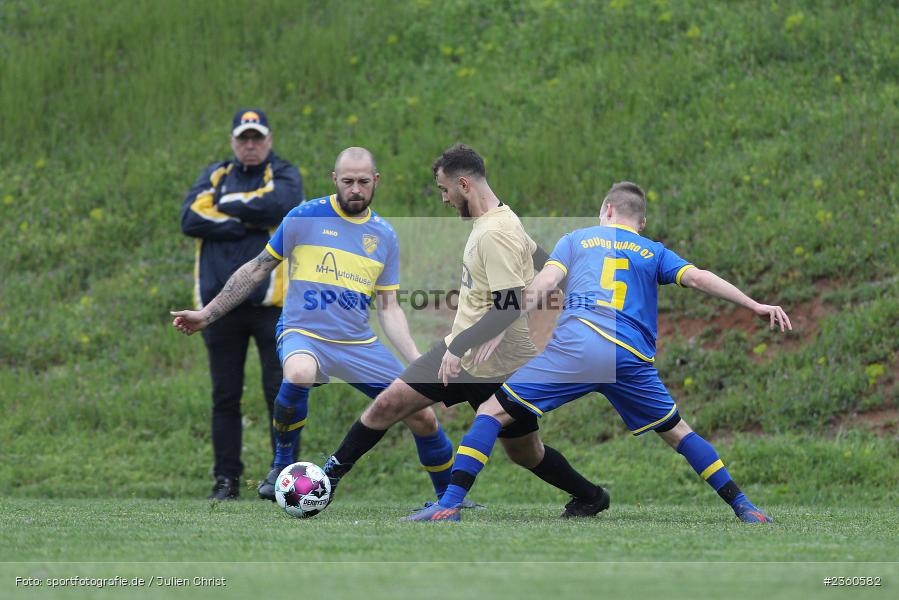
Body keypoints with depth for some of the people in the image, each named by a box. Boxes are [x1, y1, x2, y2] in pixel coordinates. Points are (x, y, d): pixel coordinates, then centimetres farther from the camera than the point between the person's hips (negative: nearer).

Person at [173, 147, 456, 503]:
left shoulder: (384, 236, 8)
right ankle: (283, 466, -17)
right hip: (304, 335, -4)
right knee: (299, 373, -40)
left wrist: (417, 363, -1)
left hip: (359, 345, 4)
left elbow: (389, 308, 11)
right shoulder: (305, 217, -2)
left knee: (424, 418, -3)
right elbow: (257, 271, 6)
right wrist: (207, 315, 4)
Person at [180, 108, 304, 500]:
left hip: (270, 303, -3)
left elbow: (274, 207, -17)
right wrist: (248, 222, -9)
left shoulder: (284, 176, 6)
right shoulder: (215, 175, 15)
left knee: (280, 393, -4)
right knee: (225, 397, 6)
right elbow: (190, 219, -2)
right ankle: (226, 479, 12)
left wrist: (226, 204, -3)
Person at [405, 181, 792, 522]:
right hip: (633, 359, 2)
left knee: (493, 412, 3)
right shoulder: (653, 252, 24)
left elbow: (543, 283, 8)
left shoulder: (578, 239, 22)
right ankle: (743, 508, 16)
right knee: (676, 431, 20)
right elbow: (696, 278, 11)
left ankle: (450, 504, -12)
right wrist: (756, 306, 11)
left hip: (575, 346, -2)